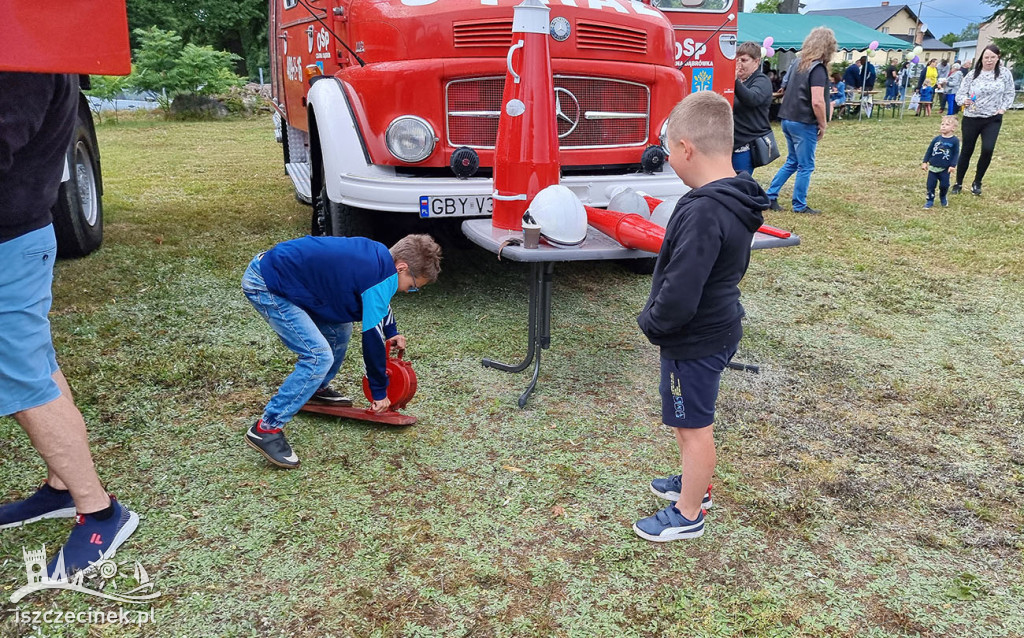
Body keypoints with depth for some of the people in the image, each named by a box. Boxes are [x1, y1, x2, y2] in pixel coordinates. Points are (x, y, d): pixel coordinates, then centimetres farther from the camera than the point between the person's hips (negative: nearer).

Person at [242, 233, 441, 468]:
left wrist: (392, 332, 37)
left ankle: (317, 389, 34)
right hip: (265, 286, -10)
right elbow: (372, 338, -14)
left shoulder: (378, 255, 7)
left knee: (339, 330, 16)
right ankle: (266, 429, -10)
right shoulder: (382, 277, -20)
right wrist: (379, 393, -3)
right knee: (319, 357, -15)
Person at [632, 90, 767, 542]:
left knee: (693, 426, 8)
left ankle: (688, 515, 26)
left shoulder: (703, 212, -30)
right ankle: (695, 483, 47)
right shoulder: (736, 200, 0)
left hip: (695, 340, -9)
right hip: (718, 326, 9)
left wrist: (651, 322, -12)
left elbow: (680, 294, -32)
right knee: (695, 420, 26)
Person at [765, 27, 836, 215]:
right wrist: (823, 125, -9)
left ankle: (770, 196, 18)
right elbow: (817, 102, -23)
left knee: (792, 162, 20)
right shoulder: (818, 69, -15)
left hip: (788, 119, 8)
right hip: (804, 123, -8)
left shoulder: (800, 64, 10)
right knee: (805, 167, 3)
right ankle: (799, 205, 10)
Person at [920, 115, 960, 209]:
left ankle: (943, 198, 29)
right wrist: (924, 162, 2)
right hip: (933, 167, 2)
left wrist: (953, 165, -10)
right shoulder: (937, 139, 0)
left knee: (944, 185, 3)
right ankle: (930, 200, 13)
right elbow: (929, 150, 6)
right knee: (930, 185, 1)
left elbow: (956, 154, -4)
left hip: (945, 169, -2)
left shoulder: (954, 141, -6)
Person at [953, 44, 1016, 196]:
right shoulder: (972, 74, -3)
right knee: (966, 151, 7)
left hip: (993, 119, 0)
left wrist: (1003, 108, -4)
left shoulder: (1004, 73, -1)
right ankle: (958, 183, 21)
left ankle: (977, 182, 6)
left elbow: (1009, 93, 9)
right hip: (971, 119, 0)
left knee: (988, 149, -14)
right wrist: (965, 100, -24)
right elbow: (960, 93, -3)